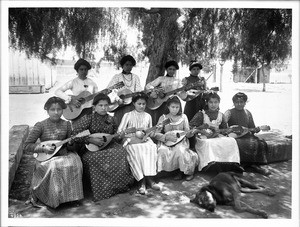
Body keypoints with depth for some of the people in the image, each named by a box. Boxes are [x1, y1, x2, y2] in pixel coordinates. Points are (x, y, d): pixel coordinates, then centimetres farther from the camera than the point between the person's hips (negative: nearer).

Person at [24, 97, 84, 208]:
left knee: (74, 163, -27)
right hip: (46, 158, -3)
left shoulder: (66, 124, 5)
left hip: (63, 155, 3)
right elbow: (27, 145, -3)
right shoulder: (41, 125, -5)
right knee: (55, 167, -33)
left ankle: (70, 195, -9)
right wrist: (43, 148, -15)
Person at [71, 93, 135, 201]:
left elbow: (116, 136, 23)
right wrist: (91, 140, -20)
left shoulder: (110, 119, 10)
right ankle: (103, 190, -15)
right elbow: (75, 135, -13)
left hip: (109, 146, 4)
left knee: (121, 152, -26)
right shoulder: (87, 118, -5)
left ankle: (120, 185, -10)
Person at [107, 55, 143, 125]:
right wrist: (117, 99, -20)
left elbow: (139, 90, 7)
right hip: (120, 106, -2)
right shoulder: (117, 77, 6)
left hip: (132, 104, 2)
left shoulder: (135, 77, 16)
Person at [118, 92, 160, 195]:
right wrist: (135, 131, -12)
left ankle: (149, 179, -36)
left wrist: (148, 132, -3)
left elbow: (151, 133, 22)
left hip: (145, 140, 3)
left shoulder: (148, 116, 17)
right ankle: (142, 181, -37)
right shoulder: (128, 115, 6)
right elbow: (120, 131, -2)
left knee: (152, 148, -32)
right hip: (131, 141, -3)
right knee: (137, 151, -36)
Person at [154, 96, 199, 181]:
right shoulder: (163, 118, 2)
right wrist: (167, 137, -19)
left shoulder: (183, 117, 6)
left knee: (180, 150, -33)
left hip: (181, 141, 0)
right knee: (163, 151, -31)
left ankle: (188, 171, -8)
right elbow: (156, 134, -3)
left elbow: (187, 133, 4)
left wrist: (191, 132, -20)